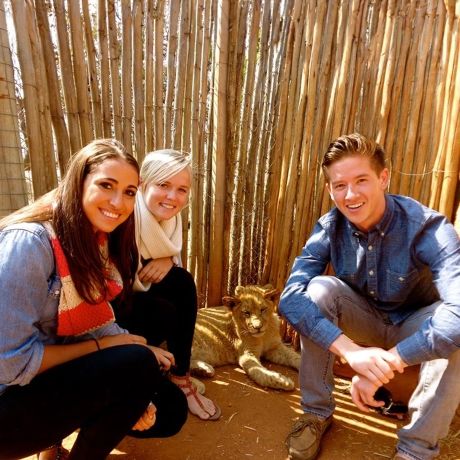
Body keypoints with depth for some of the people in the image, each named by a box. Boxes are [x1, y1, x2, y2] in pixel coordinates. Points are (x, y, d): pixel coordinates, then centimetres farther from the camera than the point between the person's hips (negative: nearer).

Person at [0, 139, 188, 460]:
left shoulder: (102, 240, -1)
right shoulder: (29, 242, -26)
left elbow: (97, 321, 0)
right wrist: (127, 353, -20)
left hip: (64, 373, 7)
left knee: (170, 411, 4)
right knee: (136, 363, -28)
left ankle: (58, 433, 19)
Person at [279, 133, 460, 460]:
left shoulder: (428, 228, -27)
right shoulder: (329, 228, -19)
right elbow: (291, 297, -30)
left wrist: (387, 362, -41)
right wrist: (350, 350, -43)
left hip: (414, 326, -1)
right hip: (365, 318, 2)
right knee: (318, 290, -27)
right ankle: (317, 413, -8)